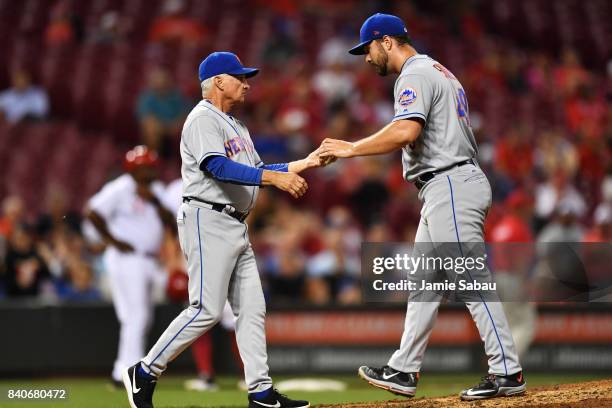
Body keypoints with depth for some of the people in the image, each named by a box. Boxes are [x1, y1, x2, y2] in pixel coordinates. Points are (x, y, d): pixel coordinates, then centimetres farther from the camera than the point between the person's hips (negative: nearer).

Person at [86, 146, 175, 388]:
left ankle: (123, 372, 22)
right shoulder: (120, 189, -12)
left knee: (142, 316, 13)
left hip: (148, 260, 9)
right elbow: (92, 212, -19)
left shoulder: (156, 190, 12)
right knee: (136, 315, -12)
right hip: (126, 258, -9)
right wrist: (112, 240, -15)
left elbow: (171, 222, 5)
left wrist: (155, 202, -10)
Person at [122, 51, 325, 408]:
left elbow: (255, 171, 20)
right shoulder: (203, 119, -10)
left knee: (252, 308, 5)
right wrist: (274, 177, -33)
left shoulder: (236, 126, 22)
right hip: (208, 221, -10)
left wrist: (301, 165, 10)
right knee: (207, 309, -13)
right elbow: (218, 167, -25)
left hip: (236, 227, 10)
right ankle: (145, 373, -5)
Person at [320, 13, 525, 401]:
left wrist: (351, 148, -18)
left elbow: (406, 131, -26)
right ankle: (404, 371, 15)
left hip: (451, 186, -11)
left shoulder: (416, 74, -11)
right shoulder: (438, 72, 23)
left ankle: (507, 373, -10)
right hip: (445, 190, 11)